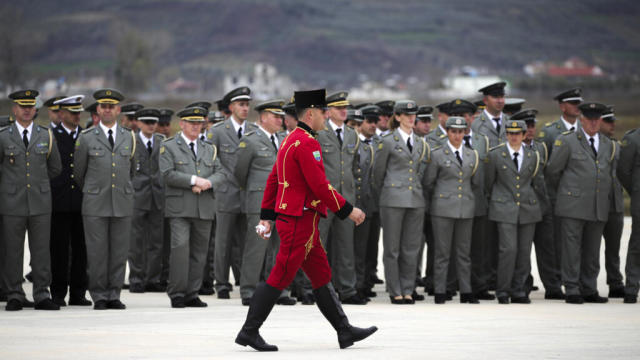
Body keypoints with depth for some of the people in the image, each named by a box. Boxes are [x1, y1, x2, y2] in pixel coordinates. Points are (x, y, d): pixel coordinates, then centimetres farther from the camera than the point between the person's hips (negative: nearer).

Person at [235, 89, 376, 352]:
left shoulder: (290, 140, 15)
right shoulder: (307, 143, -17)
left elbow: (273, 180, 18)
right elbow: (320, 185, -21)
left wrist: (267, 216, 21)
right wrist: (348, 210, -14)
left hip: (291, 218, 11)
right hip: (300, 221, -11)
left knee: (322, 276, 11)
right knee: (280, 278, -5)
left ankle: (345, 331, 14)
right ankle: (249, 332, -1)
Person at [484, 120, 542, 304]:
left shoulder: (533, 156, 8)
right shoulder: (495, 155, 1)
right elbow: (488, 183, 11)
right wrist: (495, 200, 18)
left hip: (528, 208, 3)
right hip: (505, 210, -3)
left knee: (524, 251, 2)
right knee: (509, 249, -14)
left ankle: (518, 291, 11)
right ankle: (502, 292, -5)